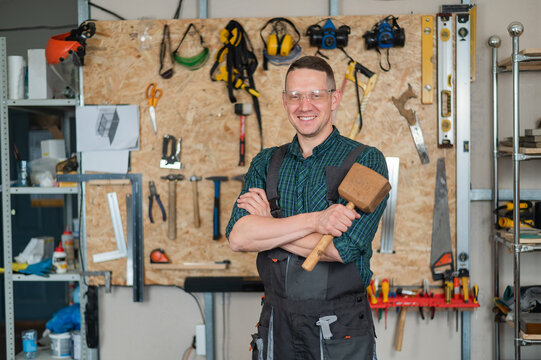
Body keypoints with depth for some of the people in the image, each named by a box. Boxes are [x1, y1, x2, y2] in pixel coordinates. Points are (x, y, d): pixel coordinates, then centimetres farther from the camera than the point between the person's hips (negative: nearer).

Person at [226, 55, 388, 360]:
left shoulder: (366, 161, -7)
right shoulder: (266, 163, 5)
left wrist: (267, 225, -9)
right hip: (277, 321, 4)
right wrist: (313, 220, -21)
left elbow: (343, 247, -19)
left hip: (340, 329, -3)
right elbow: (237, 237, -10)